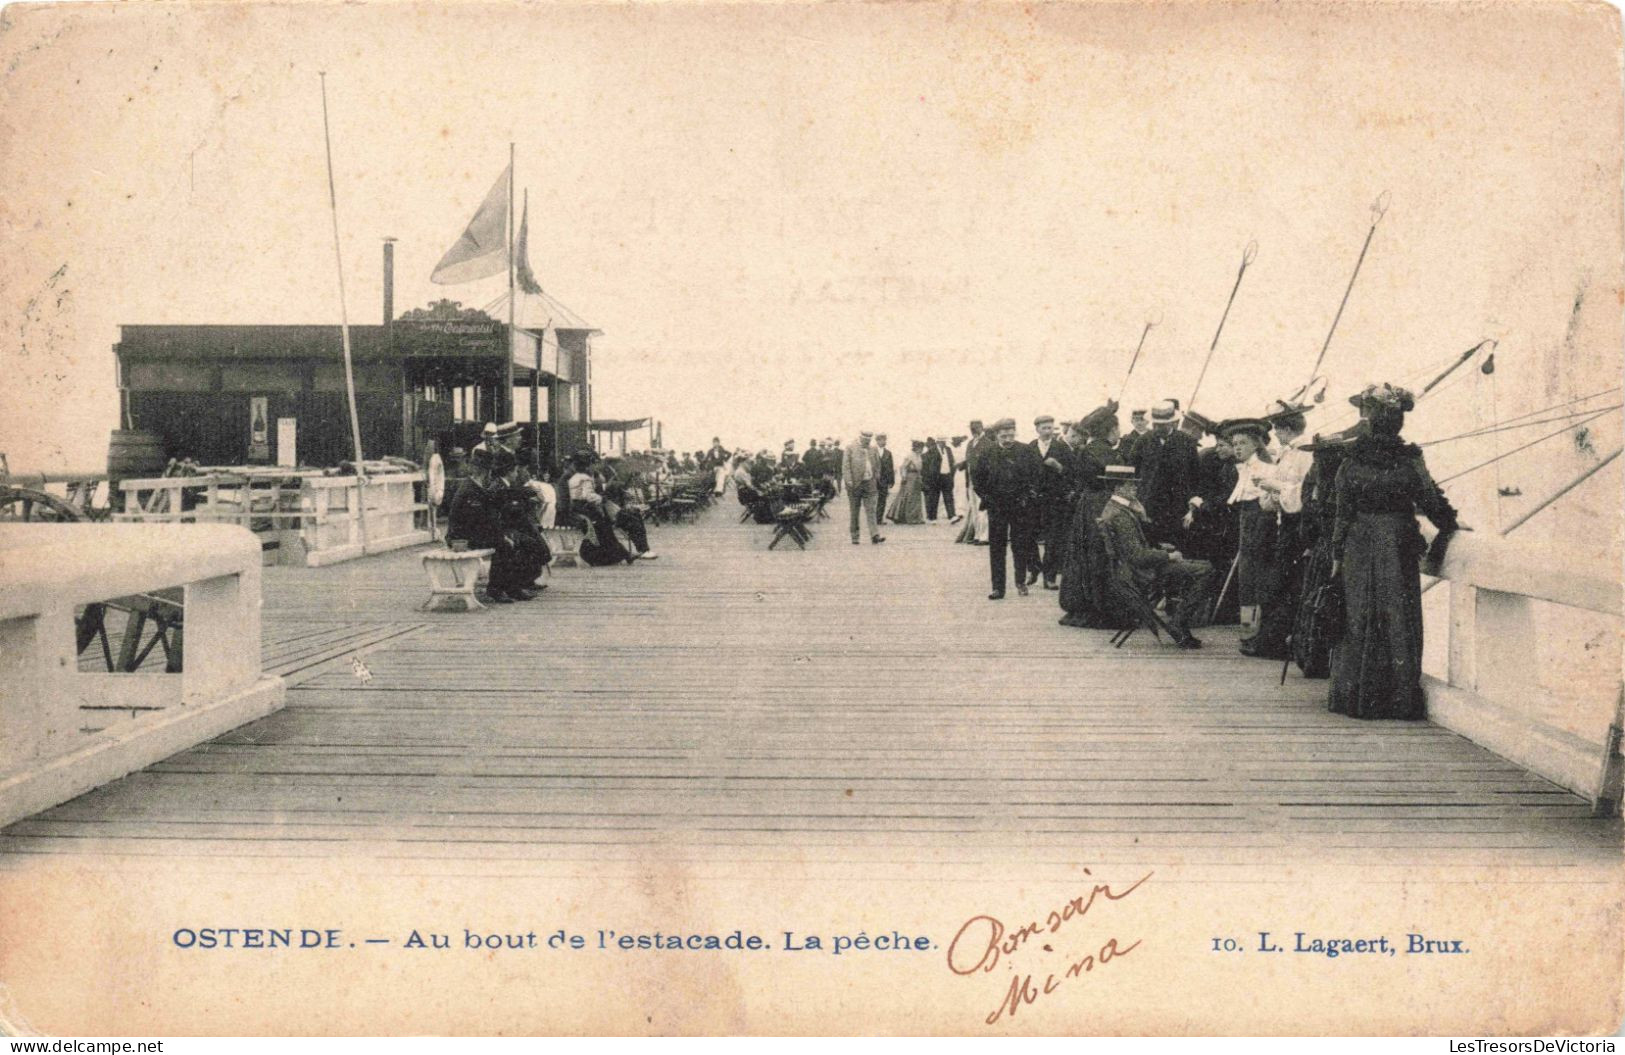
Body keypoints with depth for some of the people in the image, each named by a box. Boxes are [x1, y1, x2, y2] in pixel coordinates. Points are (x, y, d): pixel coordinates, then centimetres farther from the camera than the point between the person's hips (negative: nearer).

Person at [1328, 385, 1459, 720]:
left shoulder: (1352, 459, -5)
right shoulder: (1410, 459, -7)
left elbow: (1342, 512, -3)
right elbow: (1430, 501, -2)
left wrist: (1337, 554, 3)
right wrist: (1452, 523, 17)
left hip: (1359, 549, 0)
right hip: (1399, 550, 0)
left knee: (1359, 620, 7)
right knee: (1399, 622, 6)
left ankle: (1357, 697, 10)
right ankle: (1401, 700, 8)